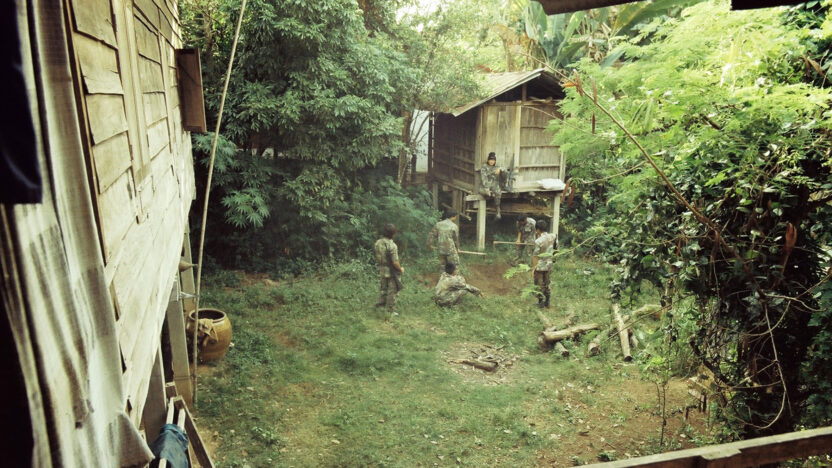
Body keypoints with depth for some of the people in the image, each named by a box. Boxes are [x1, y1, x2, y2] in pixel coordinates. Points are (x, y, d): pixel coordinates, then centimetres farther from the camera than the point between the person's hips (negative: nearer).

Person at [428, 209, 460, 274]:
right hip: (451, 250, -5)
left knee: (442, 266, 16)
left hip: (440, 249, 5)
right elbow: (456, 239, 0)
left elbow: (432, 235, 6)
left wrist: (430, 244, 20)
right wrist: (457, 248, 16)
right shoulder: (454, 226, -9)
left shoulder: (438, 224, 3)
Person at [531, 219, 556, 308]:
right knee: (546, 284, 19)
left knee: (539, 285, 9)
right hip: (548, 265, 6)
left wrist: (533, 268, -10)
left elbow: (535, 256, -19)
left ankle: (541, 303, 16)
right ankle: (547, 302, 27)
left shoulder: (538, 241, -23)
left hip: (539, 266, -6)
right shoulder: (552, 237, -6)